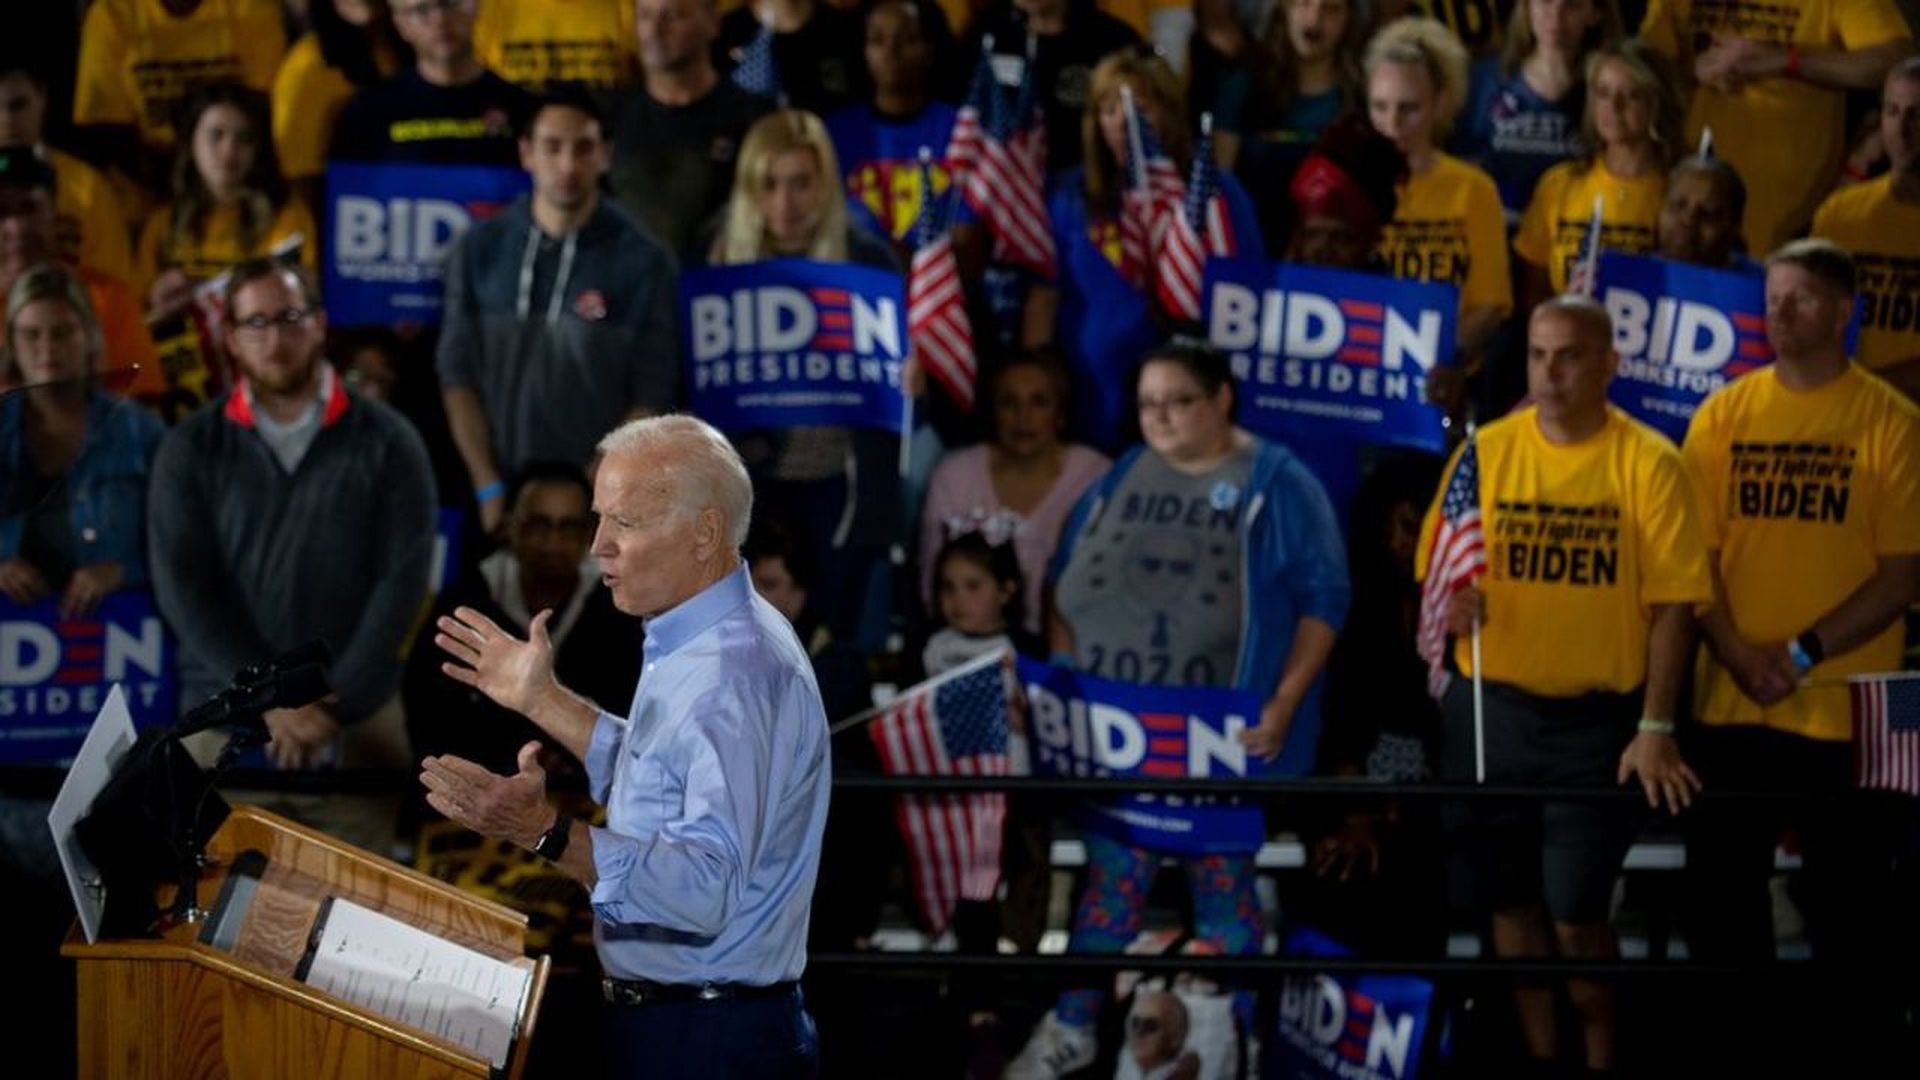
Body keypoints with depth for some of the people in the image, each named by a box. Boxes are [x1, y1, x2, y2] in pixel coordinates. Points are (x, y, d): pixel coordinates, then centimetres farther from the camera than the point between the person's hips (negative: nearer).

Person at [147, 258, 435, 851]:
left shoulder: (387, 442, 4)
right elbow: (182, 585, -2)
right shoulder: (192, 449, 5)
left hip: (357, 721, 0)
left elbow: (402, 579, -2)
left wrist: (334, 703, -11)